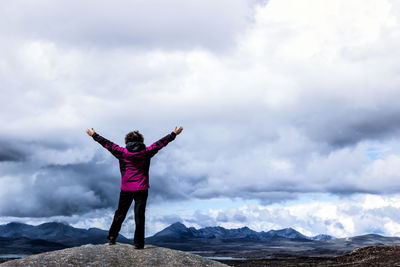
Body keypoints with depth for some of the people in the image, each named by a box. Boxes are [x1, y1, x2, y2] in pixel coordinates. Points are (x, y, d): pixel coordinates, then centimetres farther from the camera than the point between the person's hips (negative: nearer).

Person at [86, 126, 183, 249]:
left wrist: (94, 135, 17)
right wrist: (174, 134, 15)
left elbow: (107, 143, 6)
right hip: (142, 188, -1)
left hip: (126, 189, 1)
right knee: (139, 215, 2)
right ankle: (139, 243, 3)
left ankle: (112, 237, 19)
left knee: (120, 213, 15)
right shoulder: (146, 152, -3)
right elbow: (161, 143, 5)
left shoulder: (122, 152, -2)